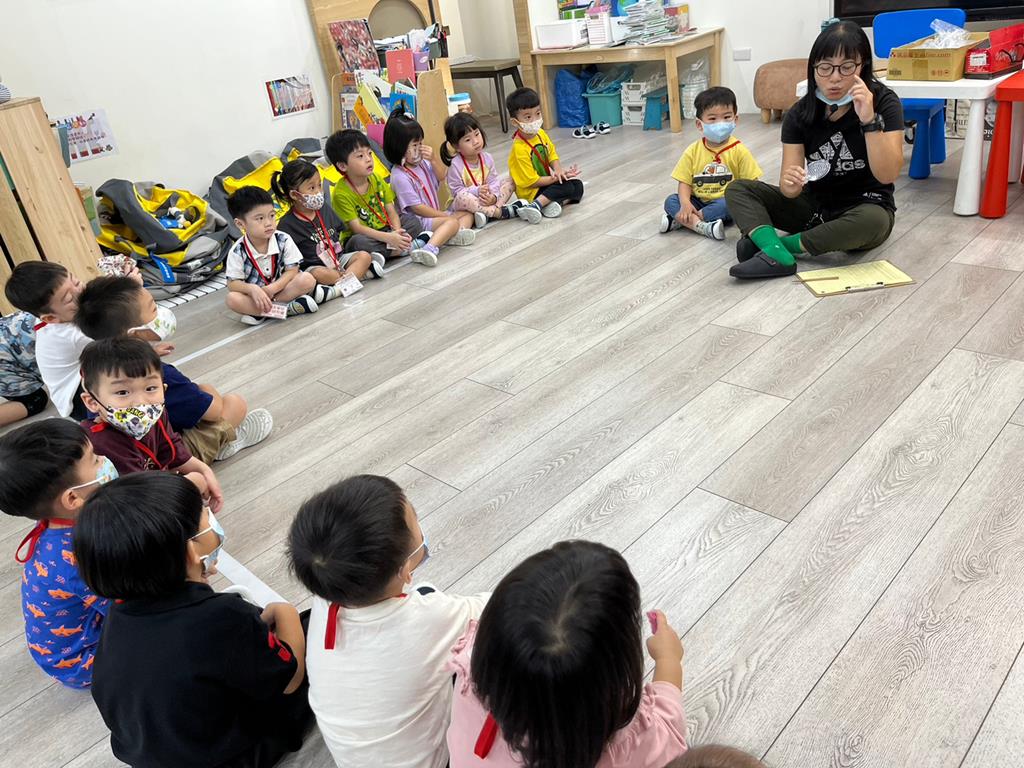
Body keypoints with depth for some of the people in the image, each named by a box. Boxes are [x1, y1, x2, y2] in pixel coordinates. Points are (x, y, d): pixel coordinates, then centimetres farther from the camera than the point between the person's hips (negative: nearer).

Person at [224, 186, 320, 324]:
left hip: (281, 288, 1)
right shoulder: (238, 251, -14)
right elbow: (233, 283, -13)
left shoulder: (284, 240, -11)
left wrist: (271, 289, -24)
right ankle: (287, 308, -29)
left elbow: (292, 270, -10)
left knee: (307, 279, -23)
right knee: (232, 299, -31)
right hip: (255, 295, -1)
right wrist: (252, 289, -34)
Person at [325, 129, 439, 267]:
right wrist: (389, 237, -33)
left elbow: (391, 210, -1)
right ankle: (411, 246, -24)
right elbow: (357, 228, -23)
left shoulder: (376, 179, 0)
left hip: (385, 229, 5)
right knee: (358, 243, -38)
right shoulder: (340, 194, -18)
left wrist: (397, 233, -23)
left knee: (412, 220, -5)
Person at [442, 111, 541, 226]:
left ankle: (487, 213, -28)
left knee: (509, 179, -3)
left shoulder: (487, 158, -4)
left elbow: (492, 181, -5)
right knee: (462, 197, -39)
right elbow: (457, 191, -17)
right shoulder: (456, 165, -18)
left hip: (487, 199, 5)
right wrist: (477, 191, -31)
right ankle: (504, 212, -34)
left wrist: (493, 196, -26)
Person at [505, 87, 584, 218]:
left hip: (546, 182, 9)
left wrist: (558, 170, -11)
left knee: (578, 185, 6)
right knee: (567, 186, -22)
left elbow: (552, 153, 10)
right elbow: (532, 182, -24)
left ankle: (553, 203, -14)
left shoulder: (540, 134, -4)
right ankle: (536, 205, -28)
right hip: (531, 192, -9)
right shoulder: (519, 149, -27)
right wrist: (556, 178, -20)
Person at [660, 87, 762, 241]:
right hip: (698, 201, 3)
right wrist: (685, 203, -21)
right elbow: (684, 182, 0)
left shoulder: (739, 151, -6)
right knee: (670, 201, -19)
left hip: (725, 202, -2)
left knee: (728, 204, -35)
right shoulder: (693, 151, 1)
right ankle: (703, 227, -36)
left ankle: (679, 220, -25)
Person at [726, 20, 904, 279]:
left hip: (867, 208, -3)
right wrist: (790, 183, -38)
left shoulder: (884, 103, -13)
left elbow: (887, 175, -23)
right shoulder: (799, 113, -7)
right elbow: (790, 191, -13)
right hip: (816, 206, 3)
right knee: (737, 190, -12)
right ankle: (778, 255, -38)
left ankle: (776, 243, -25)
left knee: (873, 221, -39)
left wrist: (869, 120, -34)